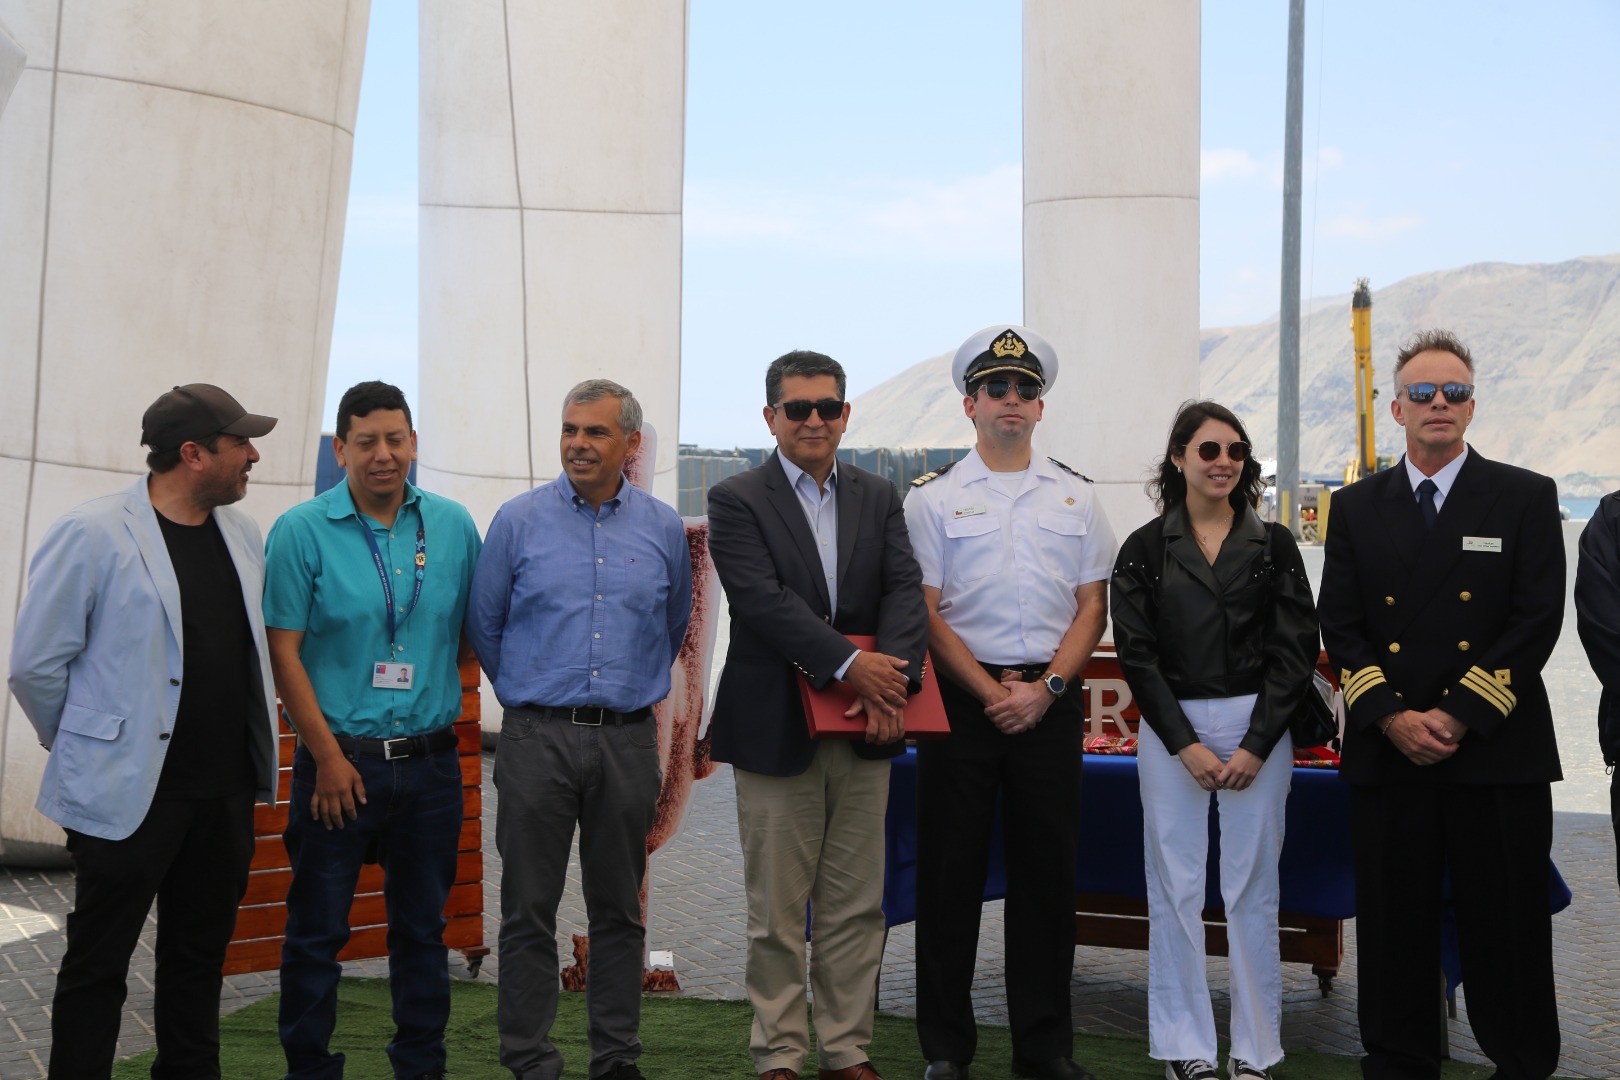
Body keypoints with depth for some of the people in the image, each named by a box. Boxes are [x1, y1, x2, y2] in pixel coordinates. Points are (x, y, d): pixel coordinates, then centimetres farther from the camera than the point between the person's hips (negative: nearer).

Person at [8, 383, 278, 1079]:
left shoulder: (244, 535, 8)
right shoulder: (93, 534, -12)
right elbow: (34, 665, -8)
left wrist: (254, 758, 14)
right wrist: (87, 751, 2)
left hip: (227, 791, 6)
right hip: (129, 792, -6)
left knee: (199, 958, 16)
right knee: (98, 967, 6)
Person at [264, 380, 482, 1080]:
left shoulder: (453, 526, 5)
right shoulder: (302, 532, -5)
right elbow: (283, 651, -6)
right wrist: (328, 755, -10)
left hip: (431, 761, 3)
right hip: (340, 760, -3)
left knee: (422, 926, 13)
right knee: (317, 931, 4)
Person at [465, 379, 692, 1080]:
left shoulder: (663, 528, 6)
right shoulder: (519, 521, 0)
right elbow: (484, 625, 11)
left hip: (628, 740, 2)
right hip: (537, 737, -1)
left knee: (620, 909, 9)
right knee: (529, 909, 1)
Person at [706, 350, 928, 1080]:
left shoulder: (878, 498, 11)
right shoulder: (737, 501, -2)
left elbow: (904, 591, -1)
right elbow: (765, 600, -15)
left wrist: (892, 675, -19)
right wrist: (849, 664, -24)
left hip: (865, 725, 4)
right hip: (776, 730, -4)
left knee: (856, 905, 10)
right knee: (777, 910, 5)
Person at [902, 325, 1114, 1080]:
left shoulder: (1075, 496, 9)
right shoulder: (934, 497, 1)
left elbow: (1092, 605, 5)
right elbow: (925, 612, -3)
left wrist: (1044, 688, -8)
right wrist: (992, 693, -9)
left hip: (1050, 699, 2)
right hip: (962, 698, -2)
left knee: (1047, 872, 7)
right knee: (950, 874, 2)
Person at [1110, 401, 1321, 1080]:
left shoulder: (1273, 546, 5)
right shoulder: (1145, 549, 4)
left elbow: (1295, 650, 1)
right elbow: (1136, 653, 0)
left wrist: (1256, 745, -8)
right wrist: (1186, 745, -8)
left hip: (1258, 726, 0)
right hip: (1170, 730, 0)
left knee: (1253, 887, 3)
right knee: (1175, 888, 3)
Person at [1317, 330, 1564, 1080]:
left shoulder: (1526, 498, 4)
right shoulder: (1356, 507, 10)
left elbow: (1537, 619, -4)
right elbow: (1339, 625, 5)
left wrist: (1459, 716, -12)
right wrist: (1393, 717, -9)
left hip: (1496, 751, -2)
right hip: (1386, 753, 2)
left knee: (1506, 926, 3)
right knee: (1394, 929, 7)